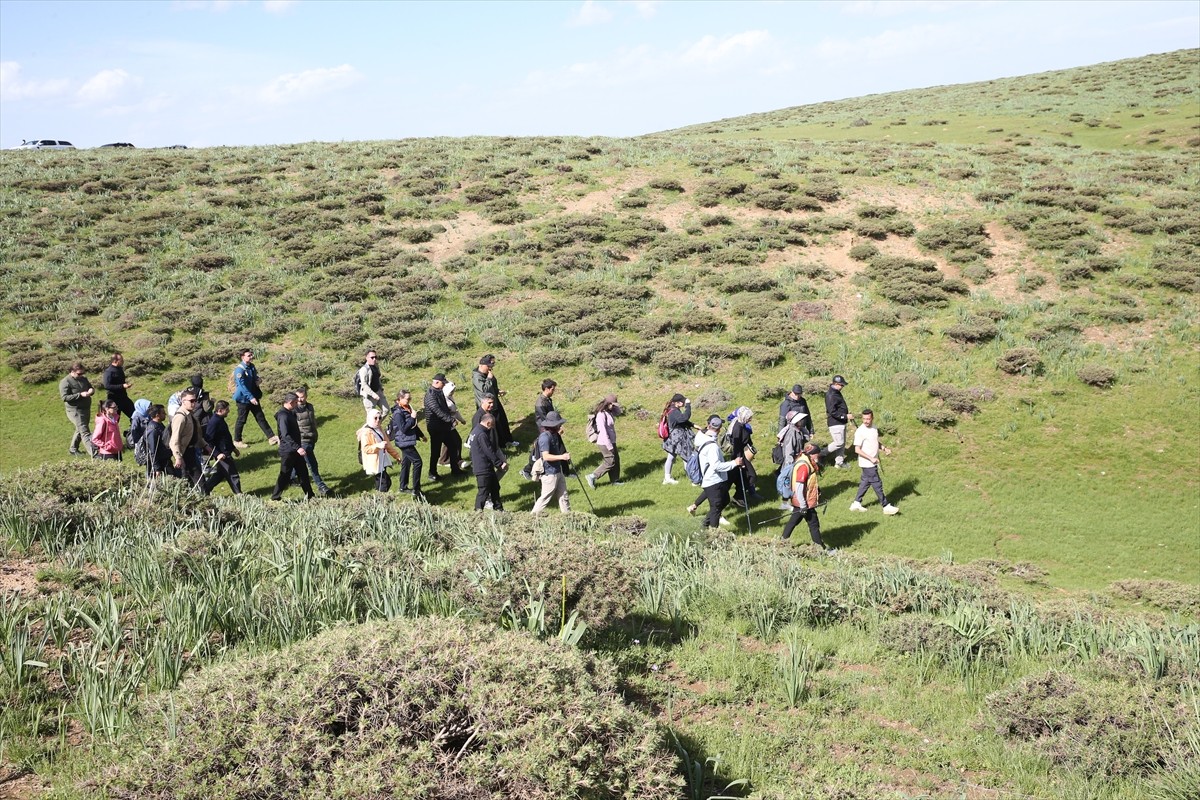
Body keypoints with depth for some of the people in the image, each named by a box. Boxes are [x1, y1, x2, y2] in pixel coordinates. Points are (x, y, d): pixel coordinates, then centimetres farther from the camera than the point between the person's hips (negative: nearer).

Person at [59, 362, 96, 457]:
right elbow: (65, 397, -19)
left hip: (86, 409, 8)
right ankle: (94, 453, -19)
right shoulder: (65, 382, -13)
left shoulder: (84, 379, 9)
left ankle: (72, 449, 36)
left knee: (80, 430, 19)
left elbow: (90, 388, 21)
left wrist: (91, 390, -5)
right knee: (84, 432, -12)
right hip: (75, 411, -8)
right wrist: (80, 395, -26)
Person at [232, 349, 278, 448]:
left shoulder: (252, 367, 5)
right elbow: (242, 386, -25)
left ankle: (271, 437, 9)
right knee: (241, 420, 4)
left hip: (253, 397, 7)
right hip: (243, 399, -7)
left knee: (261, 418, 8)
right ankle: (237, 441, 19)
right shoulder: (239, 369, -19)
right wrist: (251, 397, -29)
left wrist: (257, 395, 9)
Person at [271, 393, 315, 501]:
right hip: (288, 451, -10)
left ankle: (309, 495, 23)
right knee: (285, 475, 0)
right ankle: (275, 497, 11)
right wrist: (297, 448, -34)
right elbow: (286, 435, -29)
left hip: (294, 450, 10)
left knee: (303, 472, 14)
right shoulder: (283, 416, -22)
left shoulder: (290, 413, 9)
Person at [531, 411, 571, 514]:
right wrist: (561, 456, -35)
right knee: (545, 498, 0)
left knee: (563, 497, 13)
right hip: (549, 473, -10)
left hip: (558, 471, 10)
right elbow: (546, 456, -28)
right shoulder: (545, 437, -20)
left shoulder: (554, 435, 9)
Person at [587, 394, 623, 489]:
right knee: (610, 462, -5)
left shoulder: (609, 412, 6)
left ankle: (615, 480, 25)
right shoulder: (601, 415, -21)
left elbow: (618, 412, 25)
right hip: (604, 443, -9)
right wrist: (609, 446, -22)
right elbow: (603, 431, -24)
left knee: (616, 460, 14)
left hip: (611, 441, 9)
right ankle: (593, 477, 1)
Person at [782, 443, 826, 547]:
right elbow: (799, 487, -27)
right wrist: (803, 506, -23)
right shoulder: (804, 466, -23)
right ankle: (819, 547, 13)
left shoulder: (806, 462, 7)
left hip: (798, 502, 10)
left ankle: (783, 541, 28)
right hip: (804, 502, -10)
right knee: (813, 523, 2)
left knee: (794, 521, 19)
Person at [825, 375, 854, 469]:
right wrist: (846, 416, -22)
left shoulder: (837, 393, 12)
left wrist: (847, 413, 14)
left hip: (841, 422, 10)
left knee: (842, 443, 14)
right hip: (835, 423, -10)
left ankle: (839, 462, 23)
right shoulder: (831, 395, -20)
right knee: (839, 443, -9)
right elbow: (833, 412, -24)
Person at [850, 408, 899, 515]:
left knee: (865, 482, 16)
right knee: (877, 484, -2)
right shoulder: (860, 432, -19)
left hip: (873, 462, 8)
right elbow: (857, 449, -19)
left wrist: (884, 448, 3)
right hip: (867, 463, -8)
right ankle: (886, 506, 6)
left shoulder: (874, 428, 5)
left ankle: (856, 503, 27)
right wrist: (871, 458, -22)